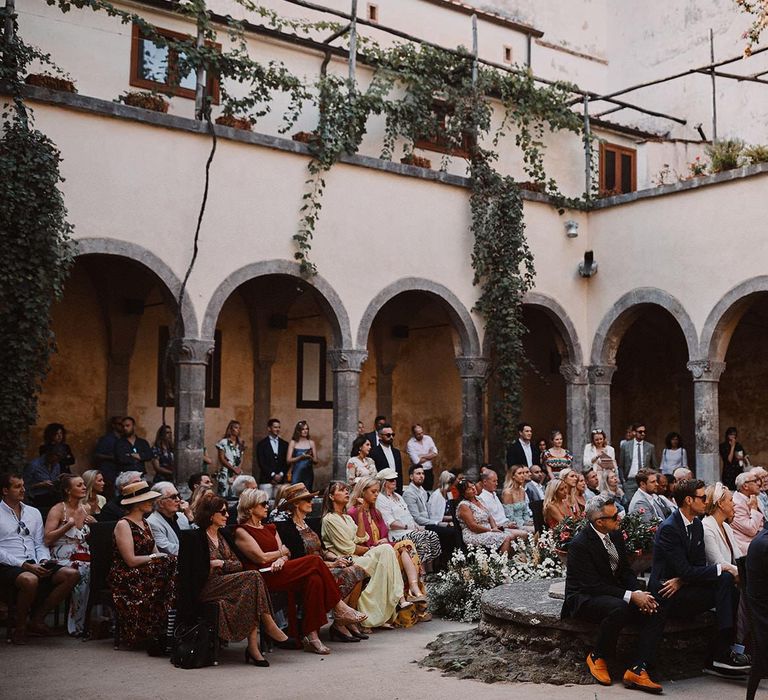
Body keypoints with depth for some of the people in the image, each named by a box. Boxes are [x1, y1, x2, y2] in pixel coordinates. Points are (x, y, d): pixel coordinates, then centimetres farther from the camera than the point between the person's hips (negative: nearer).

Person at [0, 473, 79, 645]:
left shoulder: (34, 513, 20)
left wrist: (43, 561, -4)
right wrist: (24, 565, -17)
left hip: (34, 565, 6)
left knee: (72, 575, -17)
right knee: (30, 580, -39)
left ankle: (36, 619, -7)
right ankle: (20, 628, -14)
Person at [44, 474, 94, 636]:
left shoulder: (85, 509, 16)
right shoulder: (58, 510, -1)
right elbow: (47, 539, -11)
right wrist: (68, 525, -16)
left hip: (84, 557, 5)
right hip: (63, 559, -5)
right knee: (83, 573, -33)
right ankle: (77, 626, -20)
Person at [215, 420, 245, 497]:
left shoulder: (241, 444, 16)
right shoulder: (223, 442, 0)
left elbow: (241, 460, 11)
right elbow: (222, 459, -6)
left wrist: (238, 469, -8)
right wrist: (233, 469, -12)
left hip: (238, 474, 5)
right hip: (225, 473, -5)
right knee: (224, 496, -10)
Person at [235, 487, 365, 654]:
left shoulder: (270, 528, 27)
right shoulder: (241, 531, 3)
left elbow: (284, 554, 15)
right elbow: (261, 558, -8)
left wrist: (280, 560, -9)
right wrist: (282, 553, 8)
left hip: (277, 572, 7)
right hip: (263, 578, -7)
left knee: (314, 579, -26)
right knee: (314, 561, -22)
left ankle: (311, 637, -28)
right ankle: (339, 607, -13)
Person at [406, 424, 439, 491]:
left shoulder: (428, 438, 4)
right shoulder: (410, 444, -10)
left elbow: (435, 453, -2)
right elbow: (417, 461, -16)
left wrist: (422, 456, -11)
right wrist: (429, 456, -3)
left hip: (429, 471, 4)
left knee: (429, 492, 8)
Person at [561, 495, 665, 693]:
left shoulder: (616, 535, 4)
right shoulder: (581, 544, -19)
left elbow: (626, 571, 10)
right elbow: (593, 586, -23)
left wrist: (639, 593, -11)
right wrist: (631, 596, -27)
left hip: (614, 594, 8)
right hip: (584, 598, -8)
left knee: (656, 612, -14)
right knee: (619, 608, -37)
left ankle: (637, 670, -18)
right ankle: (596, 657, -12)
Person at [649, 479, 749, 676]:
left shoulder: (697, 525, 10)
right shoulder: (668, 528, -17)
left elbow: (700, 565, 7)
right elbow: (686, 571, -21)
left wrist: (681, 581, -13)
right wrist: (721, 568, -16)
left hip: (681, 588, 8)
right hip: (668, 596, -8)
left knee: (726, 580, -17)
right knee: (725, 580, -21)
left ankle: (720, 655, -17)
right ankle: (721, 654, -20)